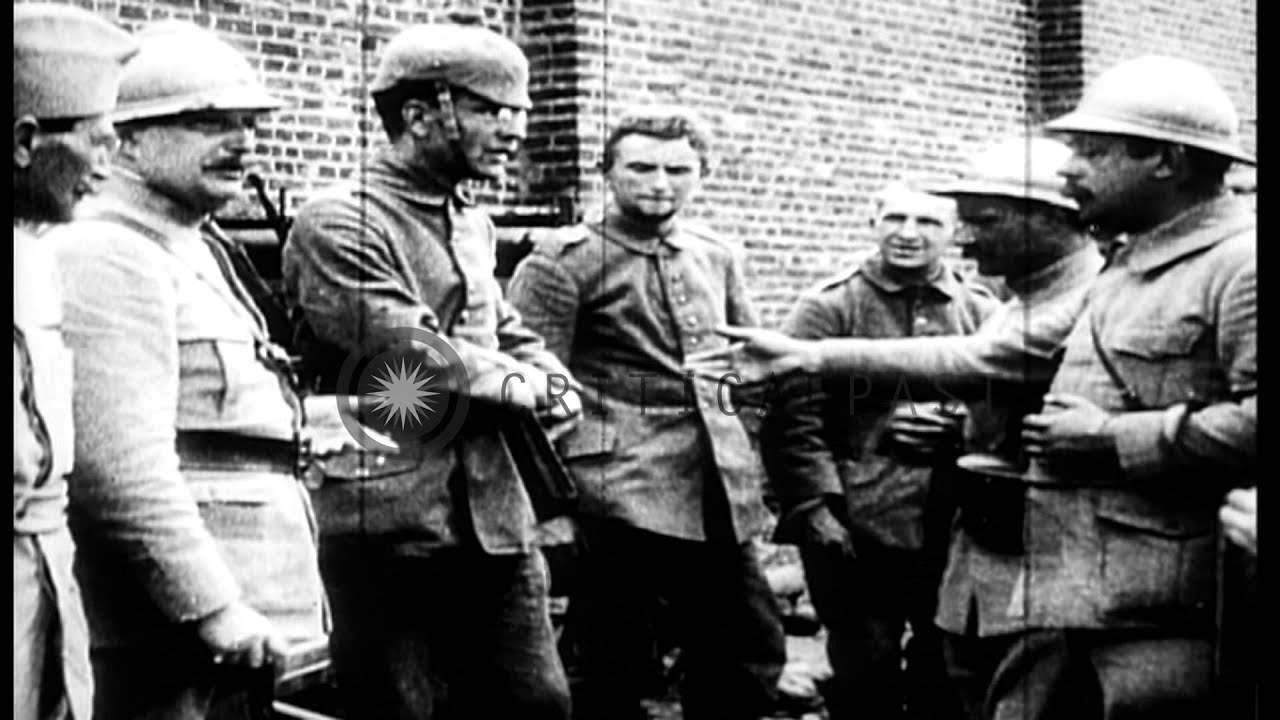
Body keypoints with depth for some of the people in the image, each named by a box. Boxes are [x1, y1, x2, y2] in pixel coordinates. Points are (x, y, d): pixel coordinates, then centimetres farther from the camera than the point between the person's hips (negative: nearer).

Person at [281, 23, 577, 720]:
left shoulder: (474, 225, 17)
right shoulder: (336, 224, -10)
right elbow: (412, 354, -19)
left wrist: (550, 381, 2)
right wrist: (521, 384, -5)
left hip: (496, 523, 7)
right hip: (388, 529, -7)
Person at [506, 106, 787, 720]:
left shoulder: (716, 258, 15)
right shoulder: (563, 260, -4)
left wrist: (755, 474, 15)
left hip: (718, 500, 6)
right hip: (617, 498, -6)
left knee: (750, 655, 11)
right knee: (613, 671, 1)